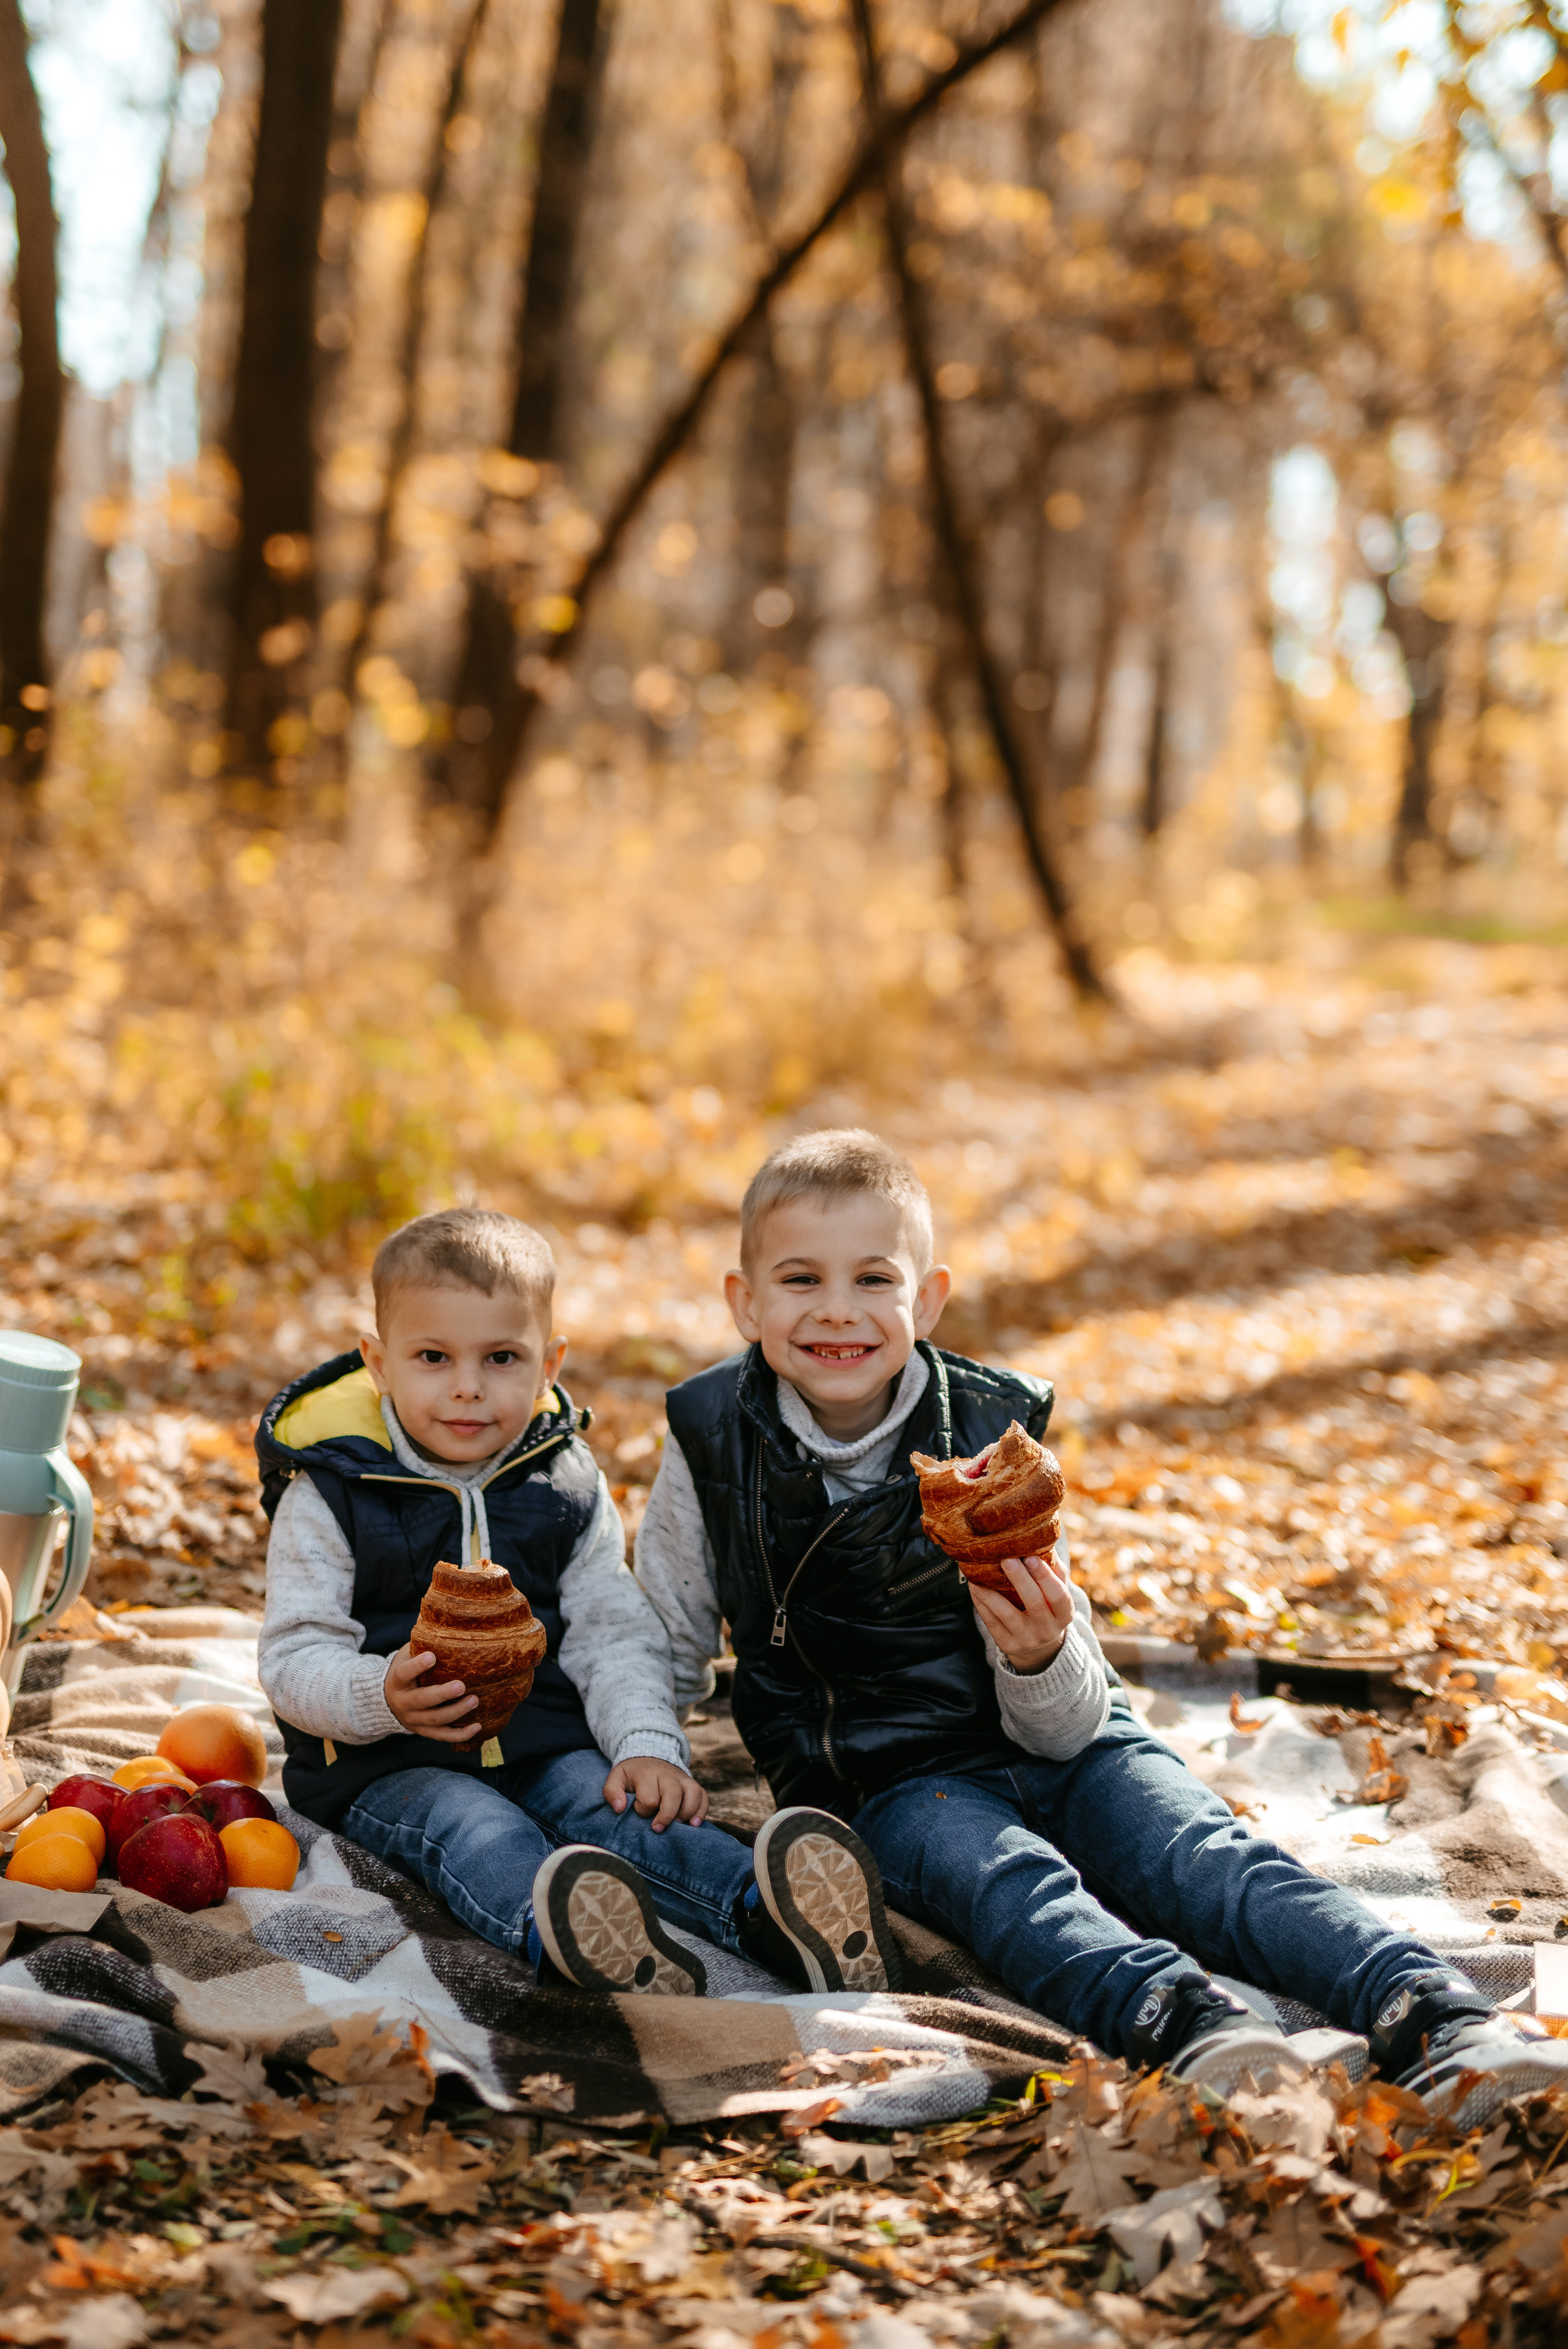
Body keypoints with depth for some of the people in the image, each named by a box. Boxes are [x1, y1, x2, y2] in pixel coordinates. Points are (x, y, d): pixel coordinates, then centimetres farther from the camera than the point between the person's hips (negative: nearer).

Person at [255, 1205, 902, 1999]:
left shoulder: (566, 1488, 8)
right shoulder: (330, 1494, -3)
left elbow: (613, 1634, 7)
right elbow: (294, 1658, -7)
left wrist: (649, 1744, -13)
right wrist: (382, 1696, -29)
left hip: (545, 1746, 3)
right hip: (388, 1767, -3)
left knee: (622, 1808, -27)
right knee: (480, 1836, -34)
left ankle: (769, 1911, -54)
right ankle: (560, 1933, -67)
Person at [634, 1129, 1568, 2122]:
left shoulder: (990, 1435, -8)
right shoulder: (712, 1441, -6)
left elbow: (1065, 1730, -7)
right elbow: (667, 1647, 10)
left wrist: (1041, 1659, -30)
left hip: (1058, 1745, 1)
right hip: (889, 1782, -1)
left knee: (1201, 1855, -27)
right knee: (1011, 1883, -33)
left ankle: (1433, 2018, -46)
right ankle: (1193, 2023, -60)